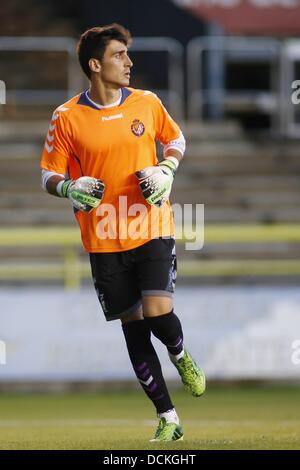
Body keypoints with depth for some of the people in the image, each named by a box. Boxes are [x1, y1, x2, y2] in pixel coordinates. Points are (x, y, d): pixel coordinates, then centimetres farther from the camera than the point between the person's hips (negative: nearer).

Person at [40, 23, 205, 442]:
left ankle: (181, 356, 19)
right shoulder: (67, 118, -5)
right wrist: (71, 188, -19)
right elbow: (49, 175, 2)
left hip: (153, 230, 0)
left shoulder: (147, 103, 1)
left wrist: (166, 171, -1)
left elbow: (175, 138, 19)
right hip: (104, 241, 0)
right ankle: (168, 418, 13)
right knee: (134, 329, 4)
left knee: (159, 314, -17)